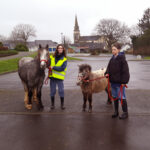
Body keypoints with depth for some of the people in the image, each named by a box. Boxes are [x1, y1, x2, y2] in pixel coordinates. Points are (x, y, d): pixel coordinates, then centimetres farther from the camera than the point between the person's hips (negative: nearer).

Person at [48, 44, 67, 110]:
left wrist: (53, 67, -18)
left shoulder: (64, 59, -4)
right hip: (52, 76, 3)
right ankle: (52, 104, 24)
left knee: (61, 91, 0)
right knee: (52, 91, 9)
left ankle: (62, 104, 18)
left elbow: (62, 68, -15)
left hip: (59, 77, -2)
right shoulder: (52, 57, 5)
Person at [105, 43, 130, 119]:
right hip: (113, 81, 7)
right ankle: (116, 111, 28)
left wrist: (123, 81, -17)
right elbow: (109, 67, 17)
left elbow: (125, 71, -14)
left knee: (121, 97, 1)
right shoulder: (112, 59, 9)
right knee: (115, 97, 15)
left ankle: (125, 113, 15)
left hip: (120, 82, -7)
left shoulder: (122, 59, -12)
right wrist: (107, 73, -3)